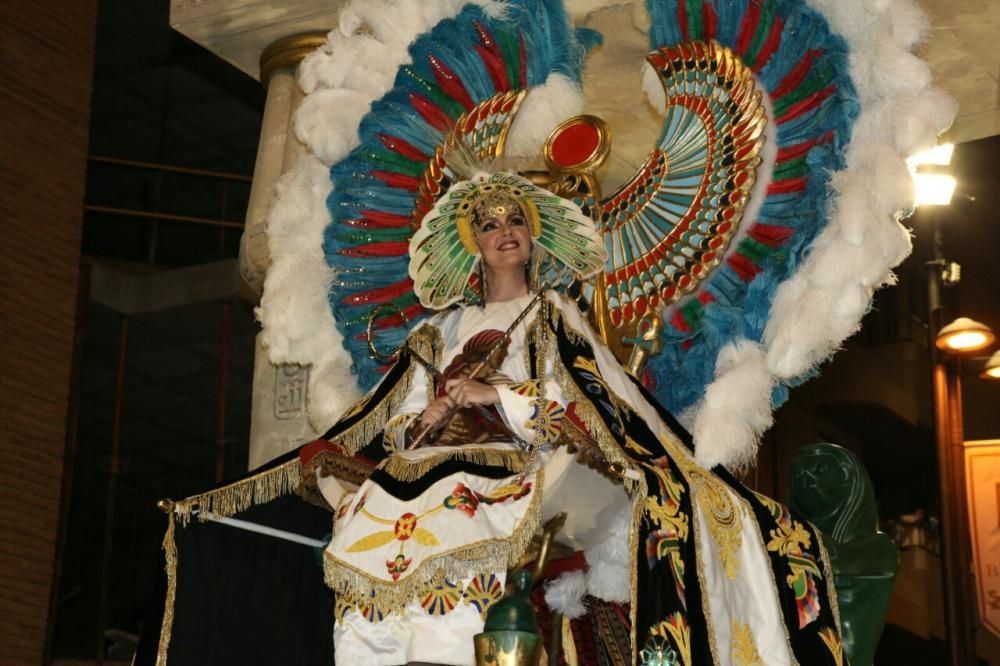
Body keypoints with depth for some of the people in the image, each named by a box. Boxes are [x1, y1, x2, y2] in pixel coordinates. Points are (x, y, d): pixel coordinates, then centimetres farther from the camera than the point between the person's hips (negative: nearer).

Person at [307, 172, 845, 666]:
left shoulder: (553, 317, 13)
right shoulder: (443, 330, 22)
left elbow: (588, 407, -1)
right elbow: (392, 426, 18)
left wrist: (497, 395, -7)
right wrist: (424, 421, -3)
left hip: (524, 472, -3)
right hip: (439, 468, 3)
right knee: (369, 536, -24)